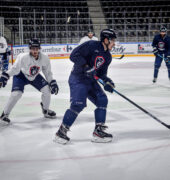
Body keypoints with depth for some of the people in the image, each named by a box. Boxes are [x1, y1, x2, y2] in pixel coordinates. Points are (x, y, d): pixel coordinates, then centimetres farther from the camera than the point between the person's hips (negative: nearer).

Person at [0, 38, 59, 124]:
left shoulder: (44, 58, -21)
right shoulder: (23, 57, -35)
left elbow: (47, 71, -5)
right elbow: (15, 68, -30)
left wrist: (52, 82, -4)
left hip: (35, 76, 4)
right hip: (21, 75, -4)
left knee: (46, 89, -7)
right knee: (16, 94, -21)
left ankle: (46, 110, 19)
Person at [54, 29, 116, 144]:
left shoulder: (107, 56, 10)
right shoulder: (91, 45, -15)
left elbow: (102, 73, 13)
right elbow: (74, 55, -21)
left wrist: (107, 81, -7)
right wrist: (86, 67, -29)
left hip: (91, 81, 9)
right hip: (77, 79, -9)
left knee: (102, 100, 0)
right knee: (78, 104, -19)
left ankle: (98, 131, 7)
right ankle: (61, 132, -7)